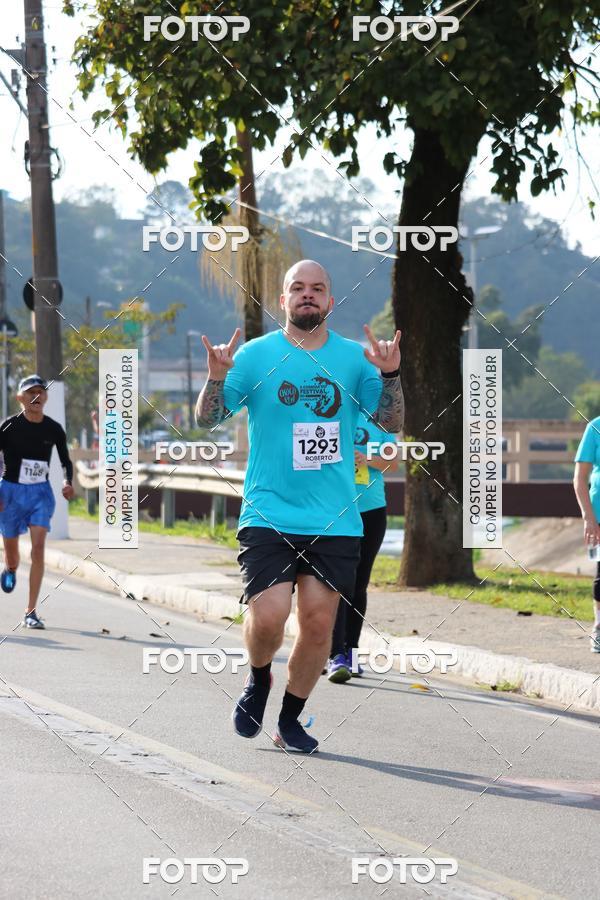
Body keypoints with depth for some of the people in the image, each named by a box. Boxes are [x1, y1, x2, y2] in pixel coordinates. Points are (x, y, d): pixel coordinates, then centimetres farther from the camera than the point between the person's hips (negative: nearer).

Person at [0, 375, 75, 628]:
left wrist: (68, 482, -8)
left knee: (38, 549, -15)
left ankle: (30, 613, -13)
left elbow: (66, 461, 12)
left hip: (41, 493, 1)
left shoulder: (54, 430, -1)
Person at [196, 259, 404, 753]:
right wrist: (217, 377, -19)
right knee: (268, 617, -16)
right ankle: (259, 679, 17)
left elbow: (393, 422, 3)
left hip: (335, 521, 2)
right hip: (268, 516, -2)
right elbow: (208, 419, 1)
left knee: (318, 621, 0)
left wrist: (390, 375, -14)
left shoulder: (353, 357, 7)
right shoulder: (256, 354, 2)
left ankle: (290, 719, 19)